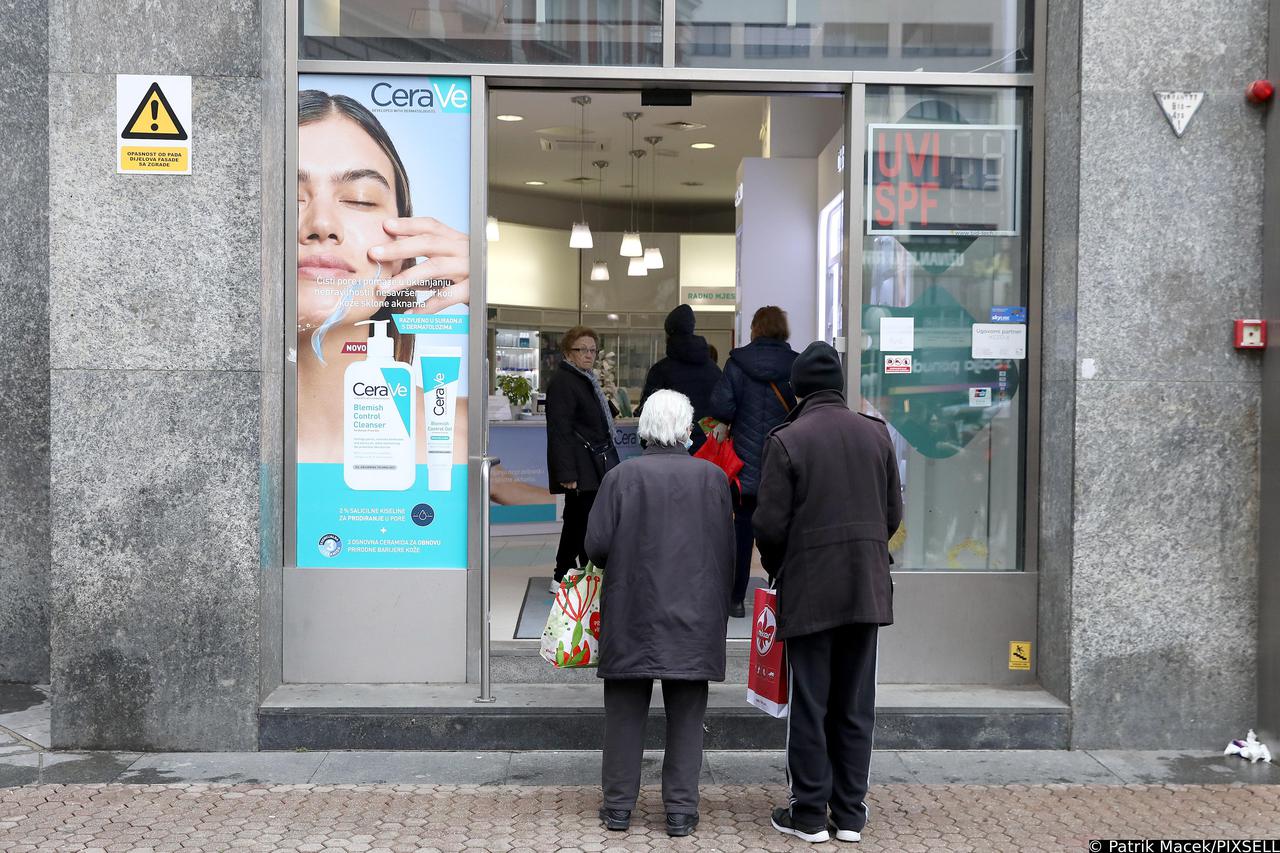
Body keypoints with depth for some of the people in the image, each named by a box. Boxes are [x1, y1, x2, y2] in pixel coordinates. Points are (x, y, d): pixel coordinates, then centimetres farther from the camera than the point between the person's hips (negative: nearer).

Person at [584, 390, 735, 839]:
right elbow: (727, 554, 2)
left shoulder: (621, 476, -7)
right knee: (686, 717, 10)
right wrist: (718, 610, 15)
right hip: (694, 616, 1)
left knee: (625, 713, 10)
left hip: (631, 616, -1)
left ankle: (619, 806, 18)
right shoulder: (712, 477, -2)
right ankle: (681, 810, 14)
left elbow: (596, 545, -9)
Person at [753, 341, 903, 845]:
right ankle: (850, 814, 18)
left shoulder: (786, 440, -10)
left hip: (808, 591, -4)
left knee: (809, 705, 6)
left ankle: (809, 814, 12)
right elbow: (893, 514, 6)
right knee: (855, 706, 11)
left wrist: (776, 570, 9)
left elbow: (770, 524, -10)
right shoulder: (876, 433, 3)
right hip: (866, 588, 4)